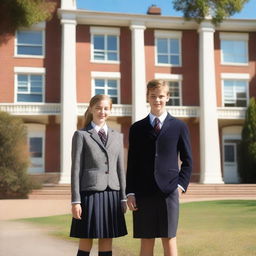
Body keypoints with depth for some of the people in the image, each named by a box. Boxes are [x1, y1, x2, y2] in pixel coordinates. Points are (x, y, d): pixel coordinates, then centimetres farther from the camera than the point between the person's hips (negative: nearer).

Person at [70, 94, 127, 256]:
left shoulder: (117, 137, 13)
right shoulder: (81, 135, 2)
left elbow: (120, 168, 14)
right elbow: (76, 169, -2)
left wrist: (123, 198, 9)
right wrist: (76, 201, -8)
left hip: (112, 195, 4)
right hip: (90, 194, -4)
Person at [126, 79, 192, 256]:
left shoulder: (179, 127, 7)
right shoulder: (137, 128, 10)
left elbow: (187, 161, 8)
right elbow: (132, 164, 8)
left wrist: (181, 185, -4)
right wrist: (130, 193, 1)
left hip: (168, 191, -1)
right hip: (143, 193, 1)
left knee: (169, 240, 0)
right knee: (146, 242, 6)